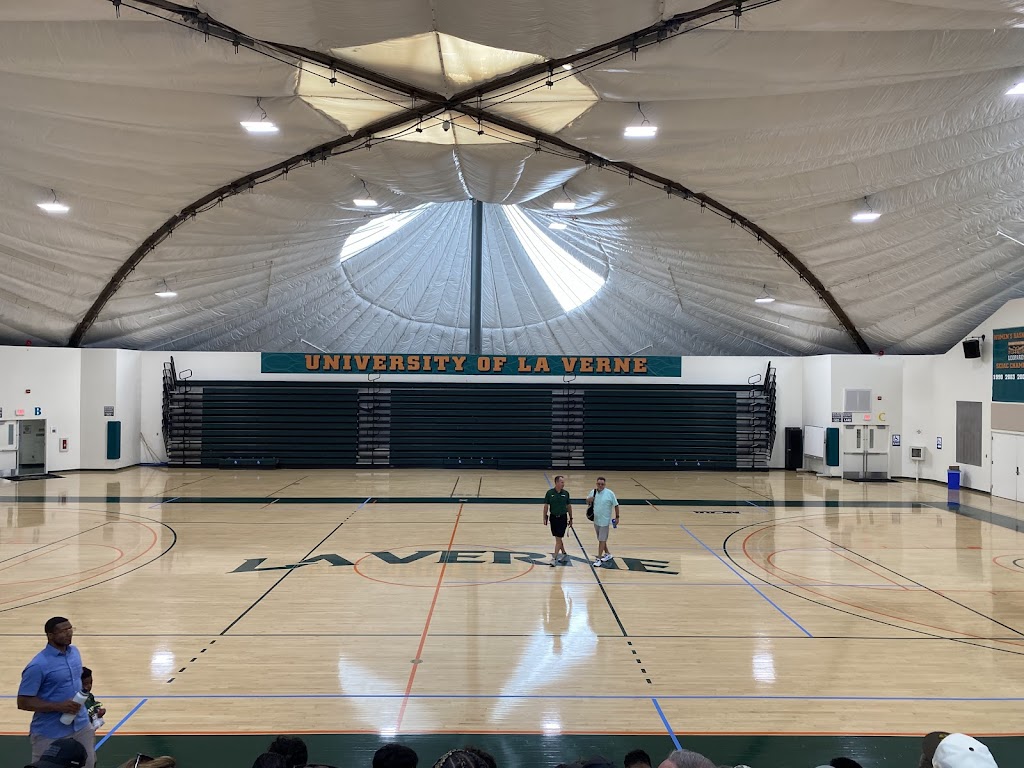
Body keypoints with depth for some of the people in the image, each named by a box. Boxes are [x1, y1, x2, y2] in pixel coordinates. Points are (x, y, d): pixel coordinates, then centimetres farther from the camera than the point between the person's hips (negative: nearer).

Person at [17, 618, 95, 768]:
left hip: (81, 727, 6)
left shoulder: (74, 652, 3)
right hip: (50, 735, -6)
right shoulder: (38, 665, -19)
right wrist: (59, 706, -24)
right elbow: (23, 702, -18)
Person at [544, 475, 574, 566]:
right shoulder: (549, 493, -5)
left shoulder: (565, 493, -3)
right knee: (558, 538, 12)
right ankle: (564, 554, 29)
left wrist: (570, 518, 7)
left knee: (558, 538, -6)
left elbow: (569, 506, 6)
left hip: (562, 518, -2)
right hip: (553, 517, 2)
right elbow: (546, 506, 1)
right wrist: (545, 518, -1)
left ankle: (555, 558, -4)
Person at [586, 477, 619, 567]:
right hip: (596, 520, 6)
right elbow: (587, 501, 14)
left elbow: (616, 505, -6)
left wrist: (617, 517, -7)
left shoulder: (610, 493, -13)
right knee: (601, 539, 17)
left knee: (602, 540, -4)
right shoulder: (593, 492, 1)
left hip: (605, 521, -5)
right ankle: (607, 554, 35)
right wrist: (589, 499, -10)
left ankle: (599, 559, 0)